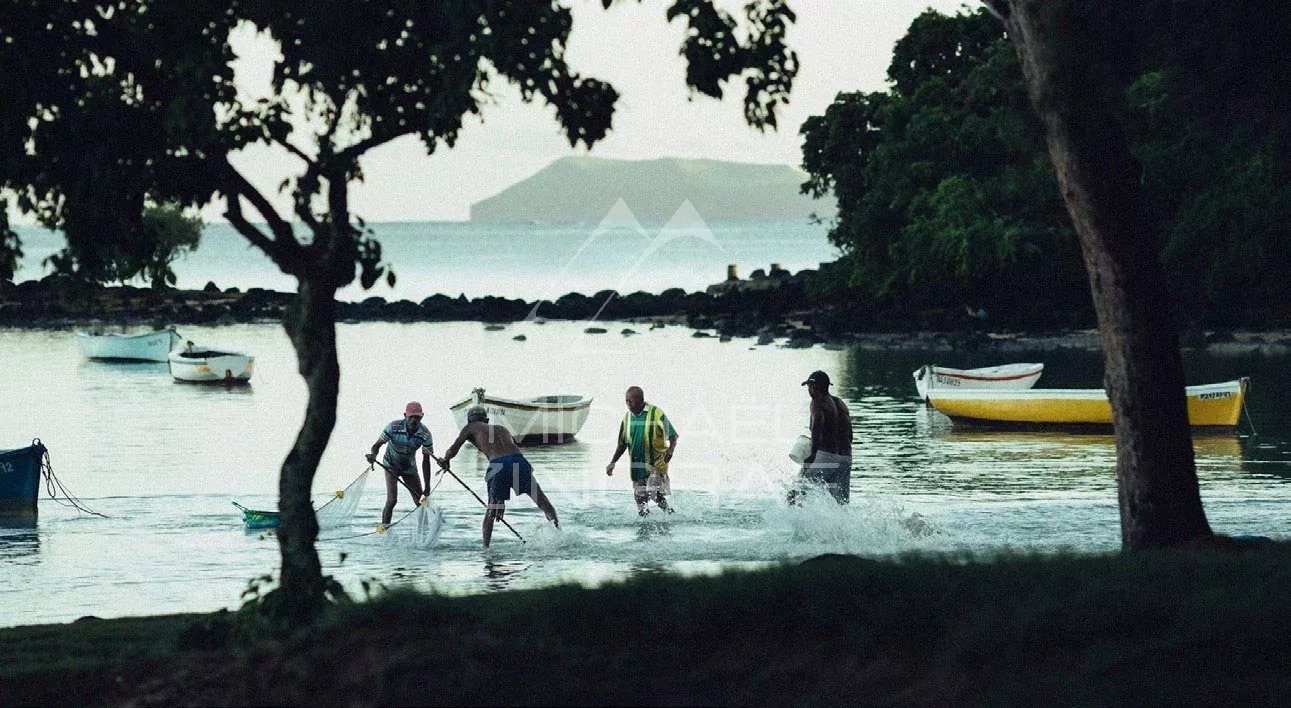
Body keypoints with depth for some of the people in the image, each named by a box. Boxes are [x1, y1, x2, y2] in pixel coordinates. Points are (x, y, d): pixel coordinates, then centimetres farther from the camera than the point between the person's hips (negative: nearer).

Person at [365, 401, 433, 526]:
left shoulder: (425, 434, -22)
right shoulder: (394, 427, -27)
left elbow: (426, 461, -17)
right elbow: (377, 444, -22)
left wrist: (427, 487, -18)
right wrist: (373, 455, -47)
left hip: (409, 467, 3)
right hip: (391, 466, -3)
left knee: (421, 501, 2)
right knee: (392, 500, -18)